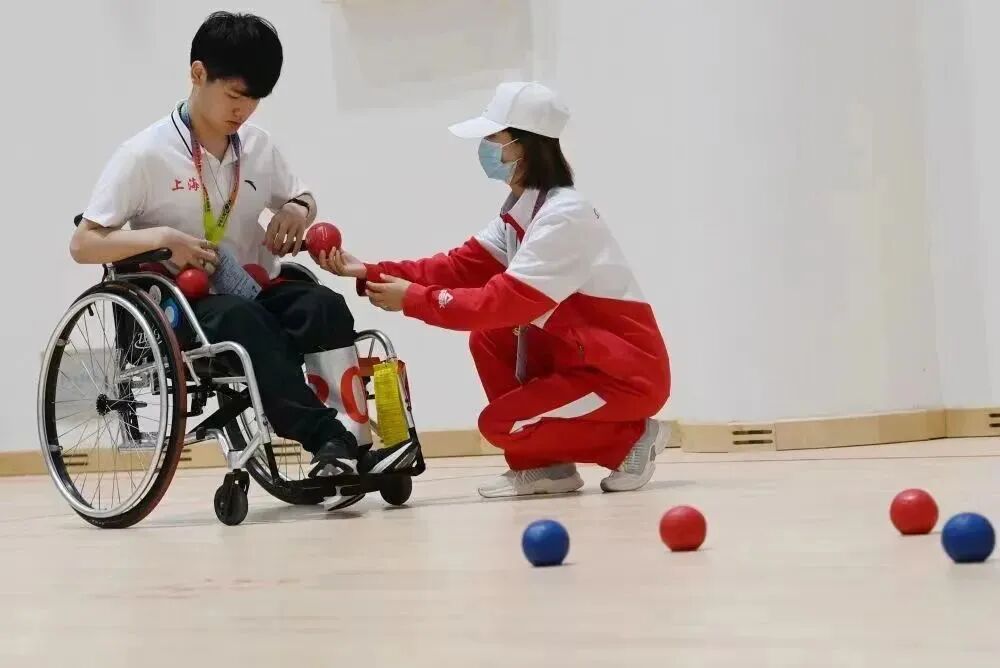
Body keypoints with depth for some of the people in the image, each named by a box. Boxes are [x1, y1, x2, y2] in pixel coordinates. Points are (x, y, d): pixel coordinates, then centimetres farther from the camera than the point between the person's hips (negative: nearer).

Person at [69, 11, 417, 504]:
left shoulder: (259, 147, 8)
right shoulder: (145, 154, -7)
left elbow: (300, 200, 27)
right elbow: (82, 245, -7)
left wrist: (298, 211, 1)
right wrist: (163, 237, -22)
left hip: (256, 294, 5)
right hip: (182, 307, -5)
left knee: (325, 305, -28)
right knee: (242, 319, -38)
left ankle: (342, 442, -36)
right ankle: (332, 443, -45)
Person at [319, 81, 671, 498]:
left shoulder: (564, 217, -23)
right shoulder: (523, 208, 6)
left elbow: (505, 301, -27)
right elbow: (463, 266, 3)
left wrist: (414, 299, -19)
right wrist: (371, 274, -4)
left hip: (628, 371, -9)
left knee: (500, 424, -13)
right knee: (486, 337, 4)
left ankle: (631, 439, 0)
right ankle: (542, 466, 8)